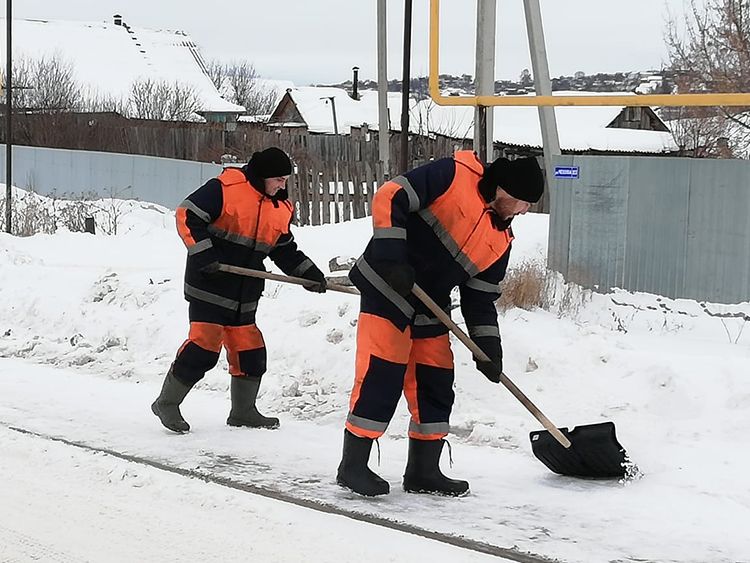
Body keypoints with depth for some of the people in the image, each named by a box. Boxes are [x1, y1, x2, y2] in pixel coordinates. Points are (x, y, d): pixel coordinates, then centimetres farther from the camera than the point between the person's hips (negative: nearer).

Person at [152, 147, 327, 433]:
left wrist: (309, 273, 7)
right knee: (203, 347, -13)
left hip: (245, 296, 7)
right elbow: (187, 216, -15)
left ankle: (243, 411, 24)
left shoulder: (281, 208, 10)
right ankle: (167, 403, 1)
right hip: (209, 286, -7)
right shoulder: (224, 188, -14)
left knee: (251, 353, 8)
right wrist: (204, 254, -22)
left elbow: (285, 250, 20)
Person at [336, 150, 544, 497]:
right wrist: (391, 257, -24)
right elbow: (389, 198, -18)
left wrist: (488, 347, 1)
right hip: (387, 288, -8)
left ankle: (423, 471, 18)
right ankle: (352, 466, -4)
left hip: (430, 309, 8)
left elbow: (481, 298, 12)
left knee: (436, 385, 7)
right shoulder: (454, 175, -13)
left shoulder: (501, 242, 8)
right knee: (381, 376, -12)